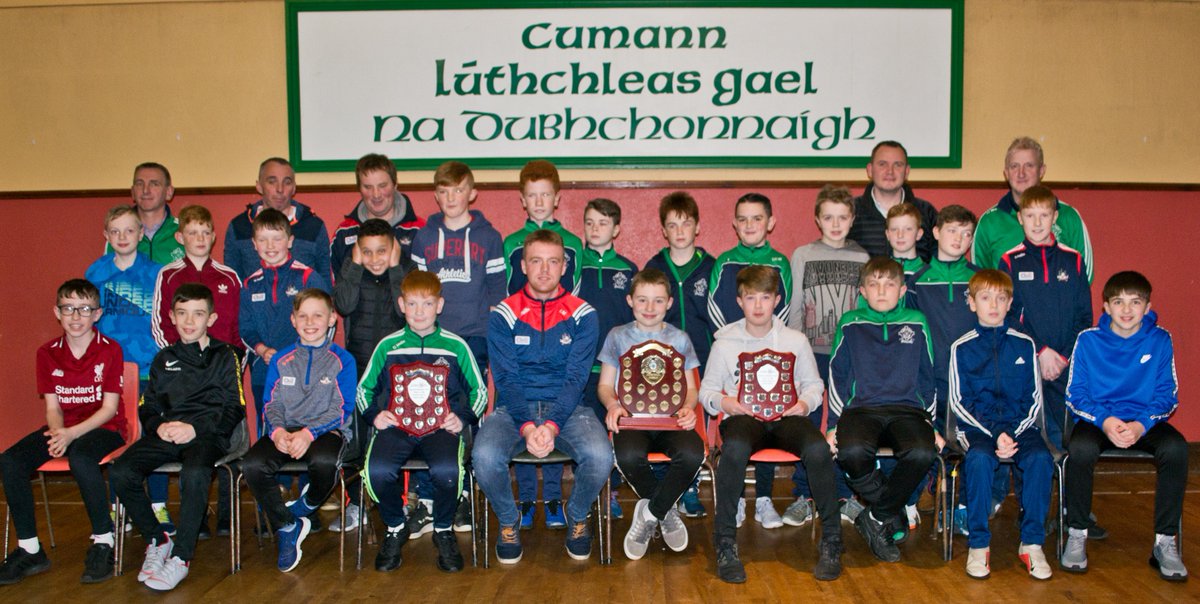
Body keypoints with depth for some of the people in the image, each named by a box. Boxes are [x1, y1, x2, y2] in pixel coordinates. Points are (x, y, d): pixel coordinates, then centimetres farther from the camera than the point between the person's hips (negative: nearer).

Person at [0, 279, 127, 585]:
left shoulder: (110, 350, -7)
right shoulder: (48, 353, 6)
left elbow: (109, 408, -10)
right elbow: (53, 407, 5)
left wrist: (72, 434, -23)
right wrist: (57, 431, -18)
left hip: (103, 427, -5)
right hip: (63, 428, 5)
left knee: (80, 457, -37)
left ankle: (103, 540, -19)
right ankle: (29, 549, -7)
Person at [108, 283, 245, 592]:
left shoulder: (225, 356, 9)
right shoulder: (164, 359, 23)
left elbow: (234, 409, 0)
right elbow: (147, 408, 21)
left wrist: (194, 428, -13)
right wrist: (158, 426, -3)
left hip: (208, 433, -5)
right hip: (166, 433, 5)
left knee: (194, 473, -37)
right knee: (120, 473, -21)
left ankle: (181, 557, -21)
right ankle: (157, 540, 0)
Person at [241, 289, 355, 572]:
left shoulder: (342, 360, 3)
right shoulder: (281, 359, 14)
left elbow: (342, 409, -4)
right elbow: (271, 403, 10)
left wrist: (309, 432, -19)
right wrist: (277, 430, -13)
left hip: (326, 430, -3)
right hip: (285, 430, 3)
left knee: (324, 461, -37)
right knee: (252, 465, -26)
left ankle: (305, 506, 0)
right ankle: (286, 527, -3)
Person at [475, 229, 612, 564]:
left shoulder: (582, 315, 2)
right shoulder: (503, 315, 2)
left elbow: (576, 378, -6)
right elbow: (506, 379, -5)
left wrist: (551, 425, -22)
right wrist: (527, 427, -22)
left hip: (566, 407, 0)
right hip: (514, 408, 0)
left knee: (599, 455, -30)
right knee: (484, 456, -31)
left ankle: (577, 517, 5)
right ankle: (508, 522, 3)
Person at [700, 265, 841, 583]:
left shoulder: (796, 340, 13)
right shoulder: (725, 343, 9)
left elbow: (814, 385, 17)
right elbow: (706, 390, 12)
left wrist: (806, 402, -5)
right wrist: (722, 401, -9)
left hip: (786, 417, 1)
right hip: (743, 417, -1)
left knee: (818, 449, -33)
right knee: (734, 449, -38)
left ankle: (831, 542, -16)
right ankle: (725, 544, -26)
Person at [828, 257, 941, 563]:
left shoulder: (917, 323, 15)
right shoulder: (850, 324, 12)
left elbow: (928, 378, 20)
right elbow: (837, 377, 13)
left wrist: (931, 424, 13)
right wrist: (834, 424, 4)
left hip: (907, 409, 1)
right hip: (861, 408, -1)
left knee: (922, 453, -33)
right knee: (852, 452, -36)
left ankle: (877, 519, -9)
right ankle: (894, 515, -8)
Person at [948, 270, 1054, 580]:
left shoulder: (1024, 344, 8)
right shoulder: (962, 347, 4)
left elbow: (1034, 399, 7)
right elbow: (959, 402, 0)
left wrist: (1014, 434, -10)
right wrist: (994, 434, -13)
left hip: (1019, 425, 2)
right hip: (978, 427, -2)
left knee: (1040, 458, -29)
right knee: (979, 459, -33)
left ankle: (1032, 543, -14)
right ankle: (978, 543, -19)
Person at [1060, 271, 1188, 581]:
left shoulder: (1159, 340, 2)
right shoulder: (1088, 340, -1)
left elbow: (1167, 395, 1)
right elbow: (1075, 394, 0)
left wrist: (1141, 425, -18)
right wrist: (1104, 420, -19)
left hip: (1145, 420, 1)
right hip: (1098, 419, -1)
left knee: (1176, 448, -31)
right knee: (1080, 448, -34)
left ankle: (1165, 542, -17)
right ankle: (1077, 534, -15)